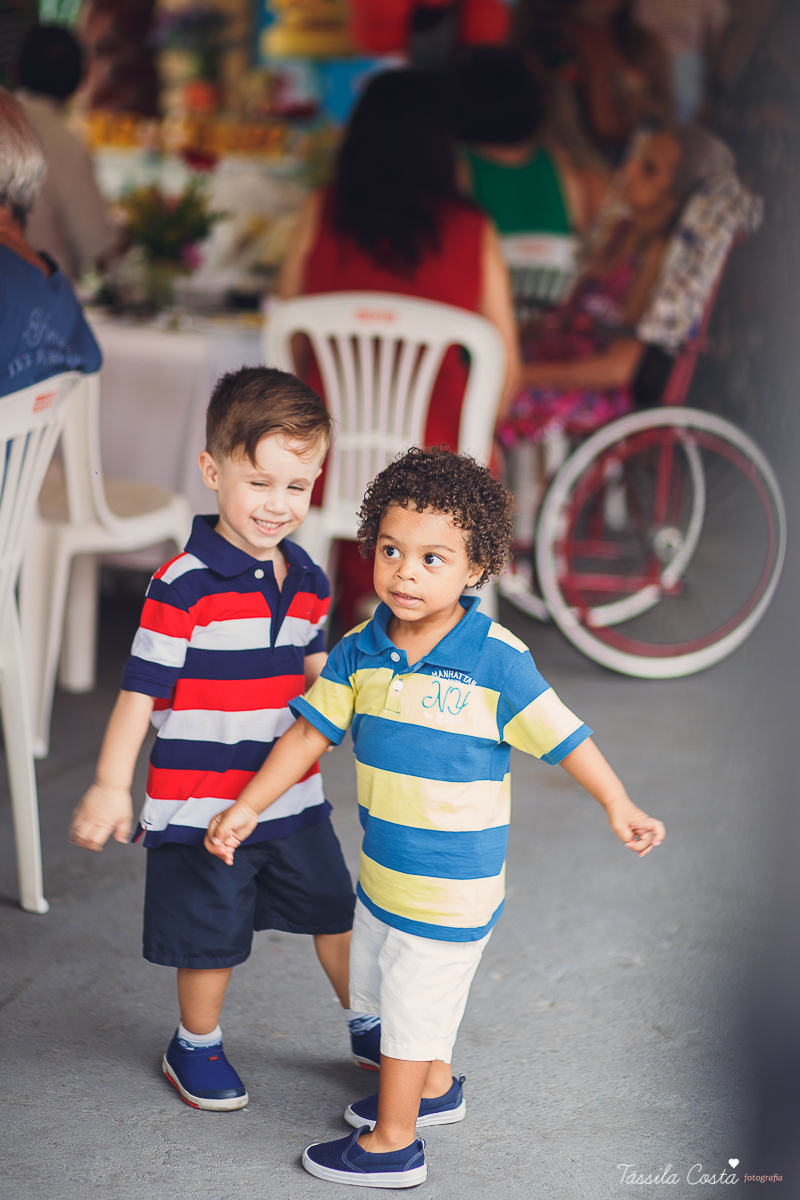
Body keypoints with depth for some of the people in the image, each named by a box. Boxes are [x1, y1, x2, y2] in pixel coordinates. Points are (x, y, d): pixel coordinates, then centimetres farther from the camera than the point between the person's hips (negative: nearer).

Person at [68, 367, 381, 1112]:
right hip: (202, 804, -6)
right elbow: (141, 688, -17)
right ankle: (195, 1048, 33)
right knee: (212, 936, 9)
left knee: (335, 912, 18)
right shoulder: (183, 585, -20)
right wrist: (111, 787, -15)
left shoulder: (306, 580, 1)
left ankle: (369, 1028, 39)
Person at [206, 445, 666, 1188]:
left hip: (452, 879, -6)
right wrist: (247, 808, -3)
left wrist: (619, 807, -5)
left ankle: (392, 1143, 22)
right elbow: (310, 731, 0)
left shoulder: (496, 661, -20)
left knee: (413, 1006, 6)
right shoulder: (359, 652, -5)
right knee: (398, 990, 25)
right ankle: (434, 1086, 48)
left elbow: (562, 736, -11)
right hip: (383, 865, 6)